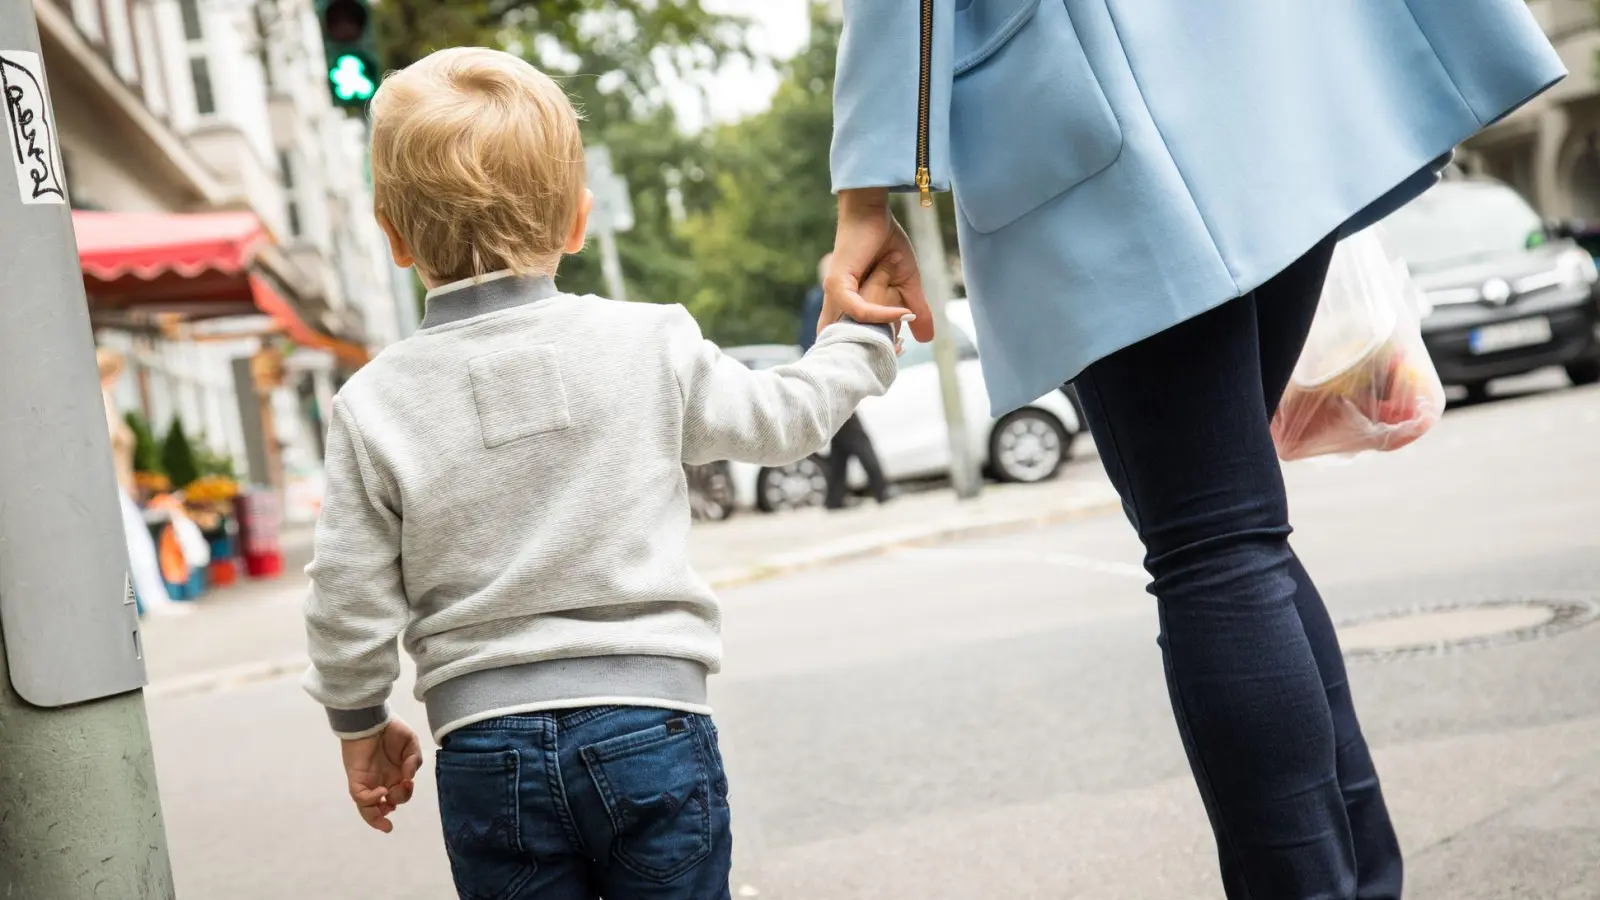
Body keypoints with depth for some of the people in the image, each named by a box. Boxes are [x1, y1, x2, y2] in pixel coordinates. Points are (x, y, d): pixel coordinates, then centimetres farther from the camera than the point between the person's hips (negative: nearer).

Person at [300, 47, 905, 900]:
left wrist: (360, 723, 17)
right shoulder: (649, 346, -3)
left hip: (488, 753, 0)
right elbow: (785, 416, 13)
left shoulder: (373, 405, -3)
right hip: (651, 725, 0)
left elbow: (350, 604, -1)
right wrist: (857, 335, 32)